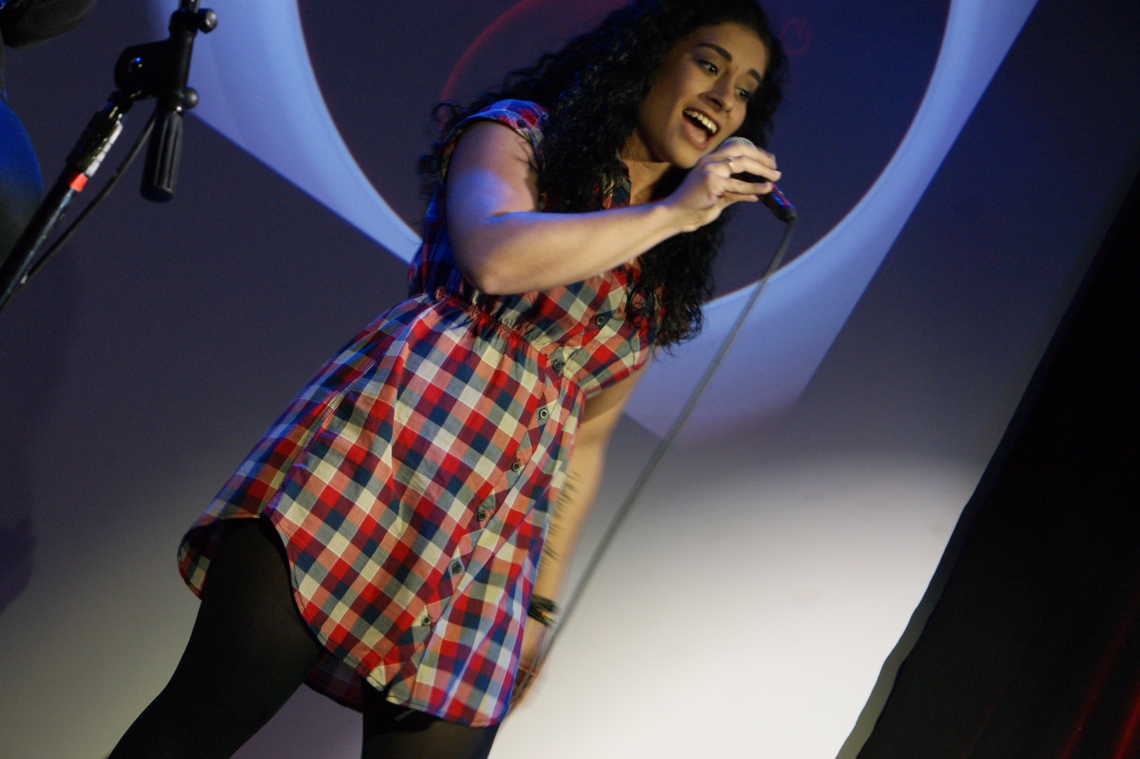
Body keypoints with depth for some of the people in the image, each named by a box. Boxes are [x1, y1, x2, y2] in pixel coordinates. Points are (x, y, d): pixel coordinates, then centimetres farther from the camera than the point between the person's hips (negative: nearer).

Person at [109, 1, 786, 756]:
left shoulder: (663, 281, 22)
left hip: (500, 538, 5)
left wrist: (540, 603, 15)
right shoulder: (518, 135, 8)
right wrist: (672, 212, -8)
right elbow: (493, 259, -15)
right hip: (393, 431, -5)